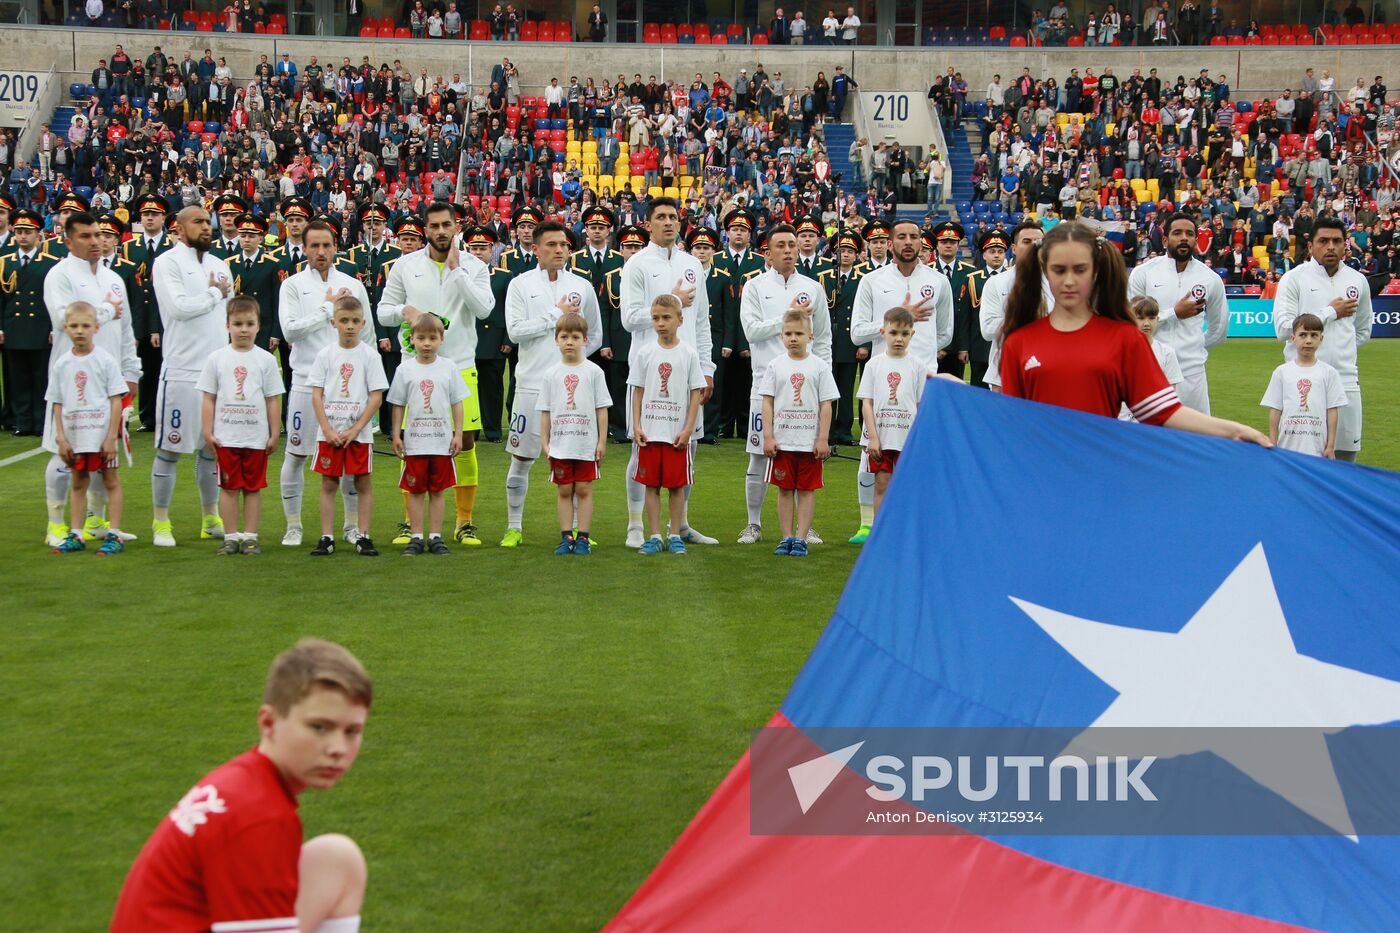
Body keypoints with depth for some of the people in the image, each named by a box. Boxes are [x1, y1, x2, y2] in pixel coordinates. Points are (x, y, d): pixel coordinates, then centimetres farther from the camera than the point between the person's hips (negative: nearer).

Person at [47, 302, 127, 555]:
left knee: (110, 481, 3)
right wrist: (60, 437, 0)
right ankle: (76, 535, 18)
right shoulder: (62, 364, 3)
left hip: (101, 434, -4)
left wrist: (111, 437, -11)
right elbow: (57, 404, 7)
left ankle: (114, 535, 8)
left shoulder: (105, 360, -6)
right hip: (74, 436, 4)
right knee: (78, 483, 12)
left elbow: (116, 400, -7)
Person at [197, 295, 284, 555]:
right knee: (229, 487, 4)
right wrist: (207, 432, 0)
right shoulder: (217, 358, 2)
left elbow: (273, 400, 4)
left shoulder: (266, 360, 2)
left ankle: (250, 536, 12)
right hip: (225, 437, 0)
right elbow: (208, 399, 4)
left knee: (253, 487, 6)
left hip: (256, 438, 0)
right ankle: (231, 537, 12)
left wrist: (275, 434, 1)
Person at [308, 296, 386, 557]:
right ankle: (326, 538, 9)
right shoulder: (326, 355, 2)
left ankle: (363, 537, 9)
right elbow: (316, 395, 1)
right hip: (329, 432, 1)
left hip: (359, 433, -1)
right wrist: (328, 430, -9)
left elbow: (376, 397, -4)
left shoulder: (370, 355, -1)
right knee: (328, 484, 4)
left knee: (363, 484, 2)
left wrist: (355, 430, -11)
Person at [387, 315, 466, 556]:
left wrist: (458, 434, 1)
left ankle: (435, 536, 13)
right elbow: (398, 405, 6)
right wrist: (396, 435, 2)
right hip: (414, 442, 0)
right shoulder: (405, 369, 1)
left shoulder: (449, 367, 2)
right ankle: (415, 537, 11)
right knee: (415, 490, 4)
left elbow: (457, 403, 5)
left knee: (437, 491, 7)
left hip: (442, 442, 0)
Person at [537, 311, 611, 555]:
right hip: (559, 444, 2)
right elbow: (545, 412, 8)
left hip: (586, 444, -2)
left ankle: (583, 538, 7)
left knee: (583, 490, 2)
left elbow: (602, 409, 1)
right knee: (565, 491, 6)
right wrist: (544, 442, 2)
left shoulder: (593, 371, 0)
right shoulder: (552, 374, 5)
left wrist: (602, 441, -3)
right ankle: (566, 537, 11)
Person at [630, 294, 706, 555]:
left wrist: (688, 430, -7)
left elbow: (695, 394, 0)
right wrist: (636, 426, -1)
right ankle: (655, 536, 10)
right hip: (649, 433, 2)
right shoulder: (647, 354, 5)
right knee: (651, 484, 4)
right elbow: (638, 392, 8)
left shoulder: (689, 354, 0)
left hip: (677, 433, -2)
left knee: (677, 485, 3)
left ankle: (676, 536, 12)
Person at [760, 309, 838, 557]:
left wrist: (823, 439, -5)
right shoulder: (776, 366, 4)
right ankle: (787, 538, 12)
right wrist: (768, 437, -3)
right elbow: (767, 403, 4)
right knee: (785, 489, 6)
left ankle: (800, 538, 8)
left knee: (807, 490, 3)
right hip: (782, 441, 1)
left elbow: (826, 405, 0)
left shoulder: (819, 366, 0)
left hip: (810, 442, -1)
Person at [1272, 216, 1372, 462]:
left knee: (1346, 451, 6)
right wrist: (1331, 312, -9)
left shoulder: (1358, 280, 11)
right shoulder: (1294, 278, -3)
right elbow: (1284, 328, -14)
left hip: (1345, 378, 4)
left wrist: (1342, 352, 14)